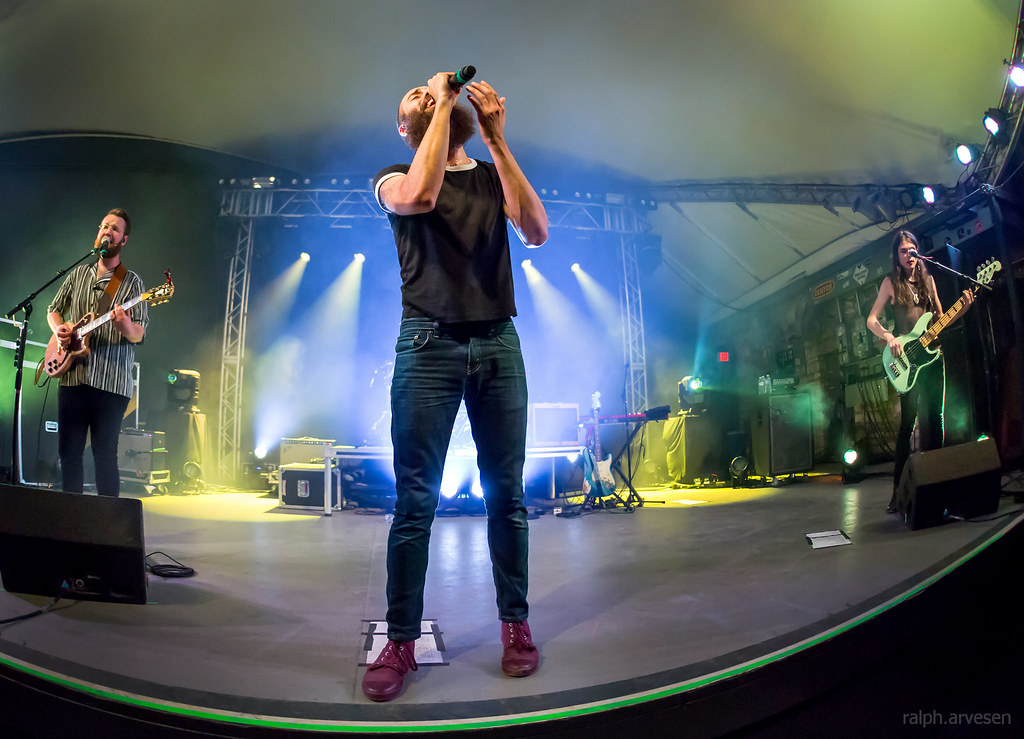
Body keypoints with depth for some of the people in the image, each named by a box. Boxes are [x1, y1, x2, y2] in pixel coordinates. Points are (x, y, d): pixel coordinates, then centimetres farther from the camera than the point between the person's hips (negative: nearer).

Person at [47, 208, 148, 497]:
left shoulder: (131, 282, 1)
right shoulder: (78, 274, 15)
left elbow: (138, 335, -6)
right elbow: (53, 310, 26)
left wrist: (124, 324, -28)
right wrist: (59, 328, 3)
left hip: (110, 381, -4)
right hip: (72, 375, 4)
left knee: (105, 454, -3)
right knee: (68, 450, 7)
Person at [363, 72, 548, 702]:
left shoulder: (493, 175, 17)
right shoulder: (396, 177, 11)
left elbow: (537, 232, -3)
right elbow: (420, 195, -15)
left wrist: (497, 137, -4)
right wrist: (444, 104, -4)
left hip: (499, 345, 3)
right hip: (430, 346, -2)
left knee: (506, 495, 6)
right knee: (415, 501, -2)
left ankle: (516, 624, 18)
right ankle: (401, 641, 9)